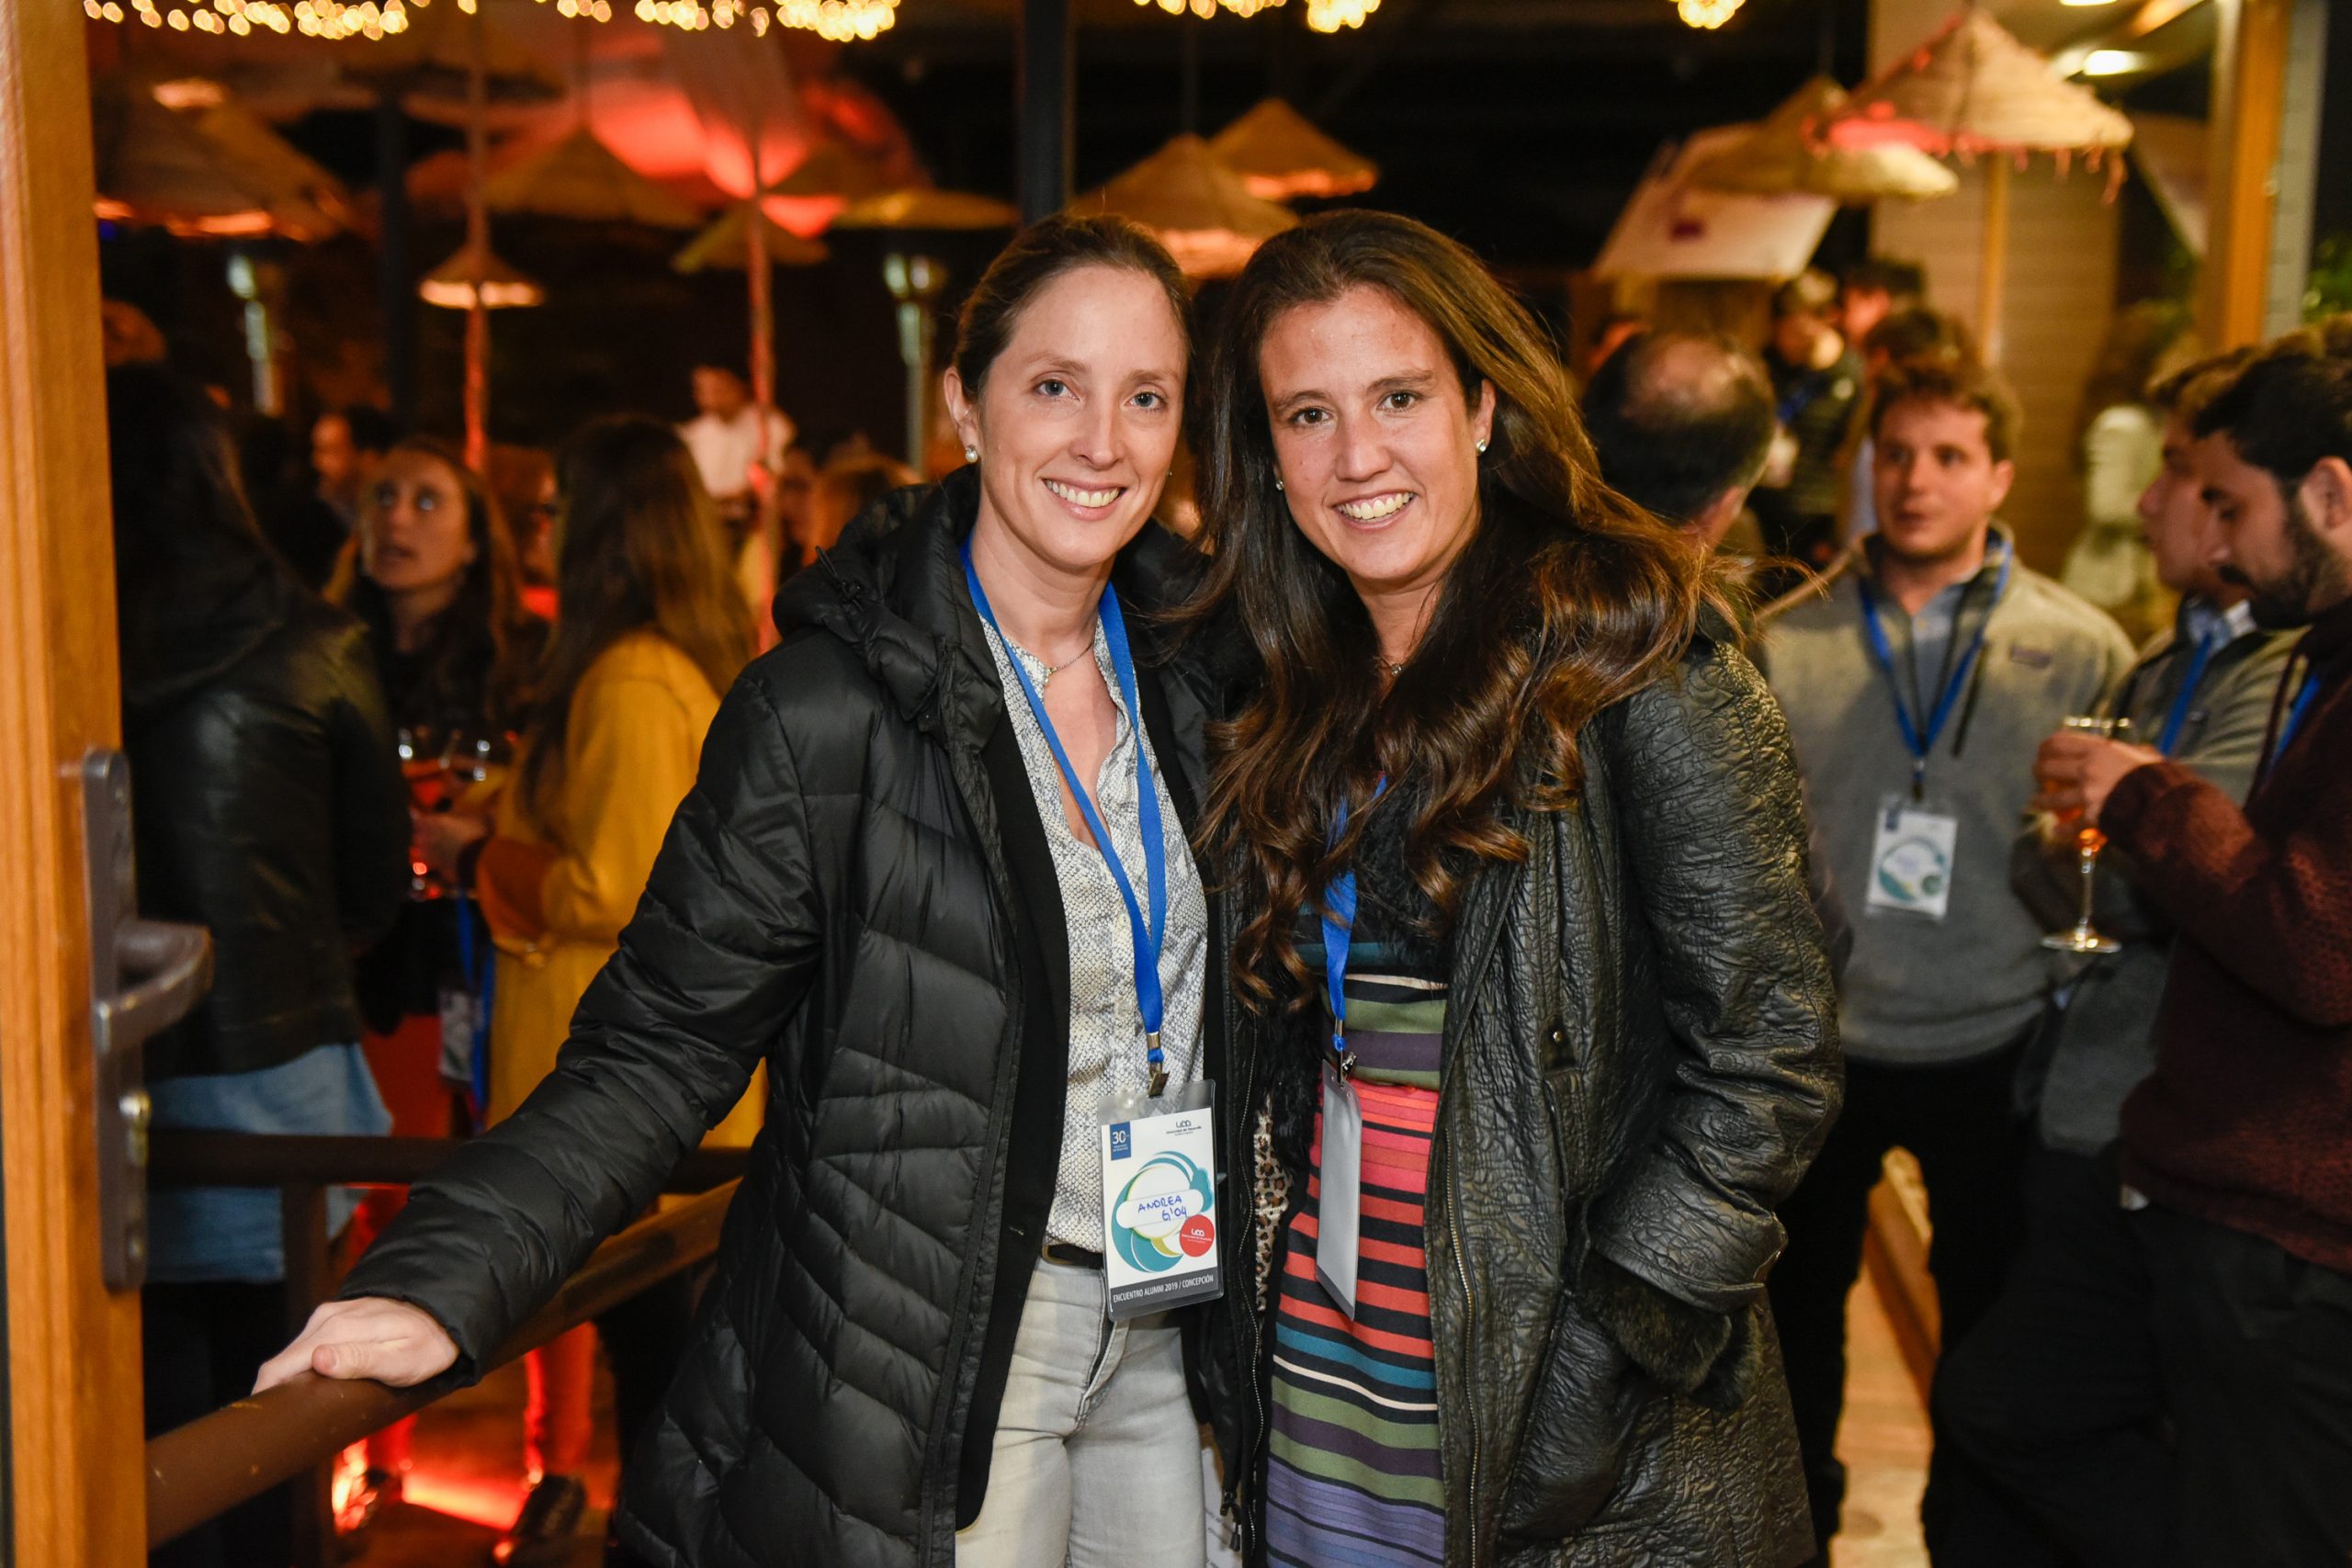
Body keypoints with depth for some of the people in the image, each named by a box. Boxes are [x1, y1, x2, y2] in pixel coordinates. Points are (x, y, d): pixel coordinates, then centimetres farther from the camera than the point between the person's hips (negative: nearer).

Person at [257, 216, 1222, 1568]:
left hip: (1154, 1351, 6)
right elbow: (660, 1047, -16)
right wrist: (441, 1282, -27)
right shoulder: (827, 712, -16)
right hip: (925, 1376, -5)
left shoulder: (1189, 688, 3)